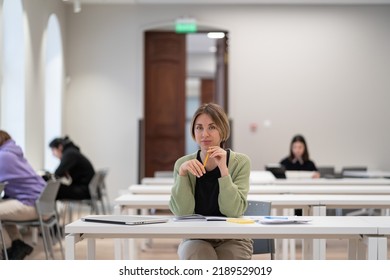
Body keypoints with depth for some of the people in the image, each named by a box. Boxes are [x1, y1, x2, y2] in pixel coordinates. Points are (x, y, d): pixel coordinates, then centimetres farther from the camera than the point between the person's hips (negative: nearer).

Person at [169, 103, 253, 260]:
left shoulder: (240, 162, -5)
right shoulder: (184, 164, 0)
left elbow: (234, 210, -15)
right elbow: (182, 212, -10)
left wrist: (223, 169, -23)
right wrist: (182, 173, -21)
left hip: (232, 239, -1)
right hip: (196, 239, 1)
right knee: (197, 255, -31)